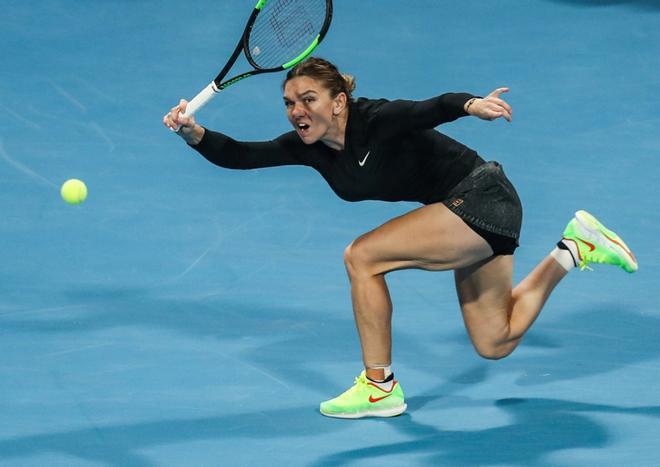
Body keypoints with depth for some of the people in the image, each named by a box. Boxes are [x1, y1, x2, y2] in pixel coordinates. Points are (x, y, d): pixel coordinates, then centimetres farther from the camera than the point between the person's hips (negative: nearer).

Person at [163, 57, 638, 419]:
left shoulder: (377, 120, -24)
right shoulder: (308, 146, -3)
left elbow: (435, 107, -41)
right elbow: (239, 155, -9)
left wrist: (471, 105, -62)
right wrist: (194, 132, -27)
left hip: (482, 199, -9)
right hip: (470, 210, 9)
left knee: (362, 256, -18)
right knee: (495, 344, 18)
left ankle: (380, 387, -5)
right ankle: (575, 249, 28)